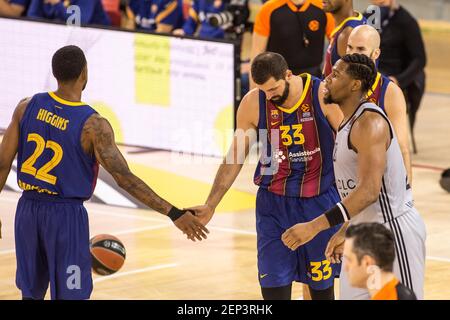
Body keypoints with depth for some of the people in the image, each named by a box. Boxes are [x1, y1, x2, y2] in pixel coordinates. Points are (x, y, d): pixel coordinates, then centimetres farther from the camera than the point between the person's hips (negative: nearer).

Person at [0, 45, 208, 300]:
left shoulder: (28, 107, -3)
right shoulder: (93, 125, -16)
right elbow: (125, 178, -20)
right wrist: (174, 213, -18)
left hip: (28, 209, 5)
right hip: (66, 214, -5)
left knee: (32, 294, 18)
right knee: (70, 296, 2)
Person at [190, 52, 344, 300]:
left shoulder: (323, 95, -14)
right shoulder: (253, 103, -7)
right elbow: (234, 159, 3)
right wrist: (210, 206, -1)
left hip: (320, 202, -1)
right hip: (273, 204, 1)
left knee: (322, 285, 10)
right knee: (273, 287, -5)